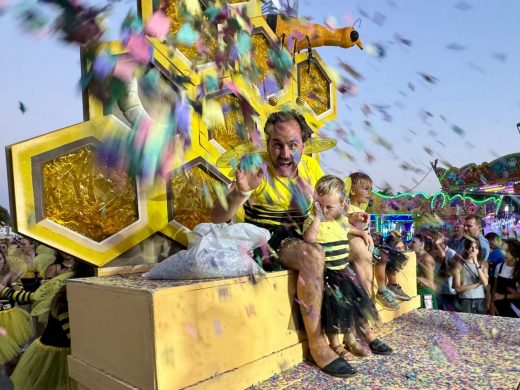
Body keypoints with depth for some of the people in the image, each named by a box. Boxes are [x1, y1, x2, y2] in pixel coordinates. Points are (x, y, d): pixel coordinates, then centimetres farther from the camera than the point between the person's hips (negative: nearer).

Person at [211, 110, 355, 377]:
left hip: (302, 239, 6)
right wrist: (241, 192, -40)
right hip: (267, 242, -6)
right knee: (314, 256, -32)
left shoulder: (310, 166, 1)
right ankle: (317, 345, -17)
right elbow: (217, 219, -22)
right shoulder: (257, 169, -17)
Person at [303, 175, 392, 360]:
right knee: (336, 305, -12)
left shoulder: (341, 220, 9)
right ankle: (335, 344, 7)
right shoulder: (312, 221, -11)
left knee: (359, 300, 11)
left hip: (343, 269, 7)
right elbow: (309, 238, -32)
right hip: (326, 272, -7)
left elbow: (349, 230, 33)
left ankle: (368, 335, 29)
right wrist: (317, 216, -28)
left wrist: (363, 233, 17)